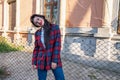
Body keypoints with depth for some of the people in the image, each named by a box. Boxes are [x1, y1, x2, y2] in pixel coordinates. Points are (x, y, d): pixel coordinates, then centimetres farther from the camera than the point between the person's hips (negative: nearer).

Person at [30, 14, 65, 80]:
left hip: (54, 60, -2)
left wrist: (55, 60, -13)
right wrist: (34, 62, 3)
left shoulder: (55, 27, -4)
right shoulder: (37, 33, 4)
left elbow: (57, 45, -9)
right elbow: (36, 48, 8)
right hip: (42, 61, 2)